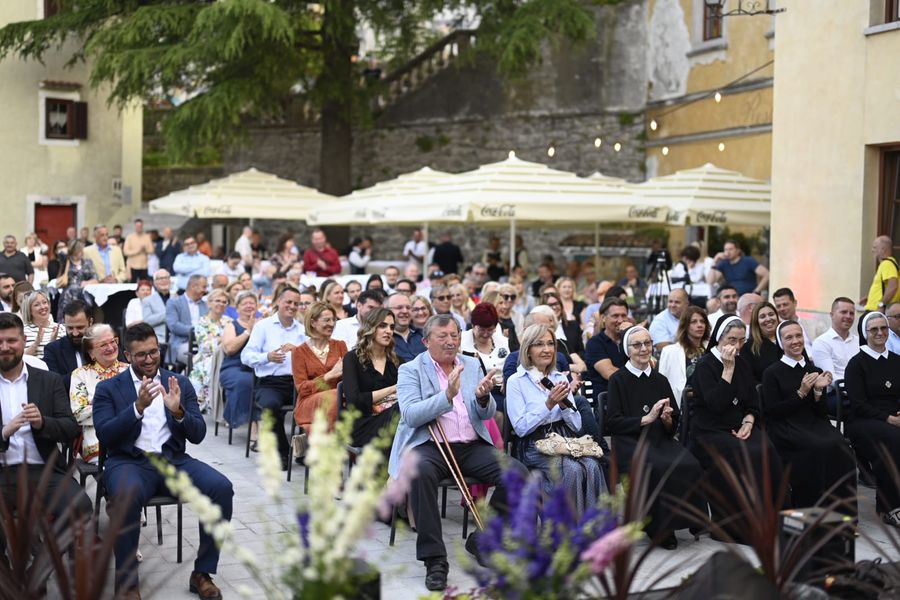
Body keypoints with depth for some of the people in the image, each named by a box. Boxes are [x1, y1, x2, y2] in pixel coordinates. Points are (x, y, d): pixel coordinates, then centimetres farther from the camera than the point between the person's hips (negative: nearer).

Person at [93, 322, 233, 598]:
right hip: (129, 462, -3)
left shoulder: (180, 383, 11)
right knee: (129, 495, -38)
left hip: (173, 460, 3)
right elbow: (104, 435, -8)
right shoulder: (108, 388, 6)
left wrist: (178, 411, -16)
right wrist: (138, 407, -21)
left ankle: (202, 573, -9)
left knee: (222, 487, -24)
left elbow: (198, 435, 5)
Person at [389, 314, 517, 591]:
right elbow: (410, 415, -14)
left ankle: (482, 539, 3)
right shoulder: (411, 370, 1)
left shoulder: (472, 366, 15)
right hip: (429, 445, -4)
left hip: (472, 445, 4)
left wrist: (483, 397, -13)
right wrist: (447, 395, -27)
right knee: (421, 472, -38)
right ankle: (434, 558, -28)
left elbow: (487, 414, 11)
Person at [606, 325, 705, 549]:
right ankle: (660, 528, -16)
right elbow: (612, 423, -5)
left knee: (690, 465, -27)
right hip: (629, 443, -4)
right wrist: (647, 418, -12)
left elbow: (674, 427, 16)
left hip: (660, 441, 4)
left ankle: (680, 520, -10)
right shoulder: (618, 379, 3)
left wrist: (667, 419, -7)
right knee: (659, 468, -34)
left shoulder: (660, 381, 17)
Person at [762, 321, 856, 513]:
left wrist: (818, 391, -5)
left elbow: (821, 413, 14)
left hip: (813, 424, 4)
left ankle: (843, 510, -18)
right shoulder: (772, 373, 4)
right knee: (822, 447, -32)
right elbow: (772, 412, -6)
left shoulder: (813, 370, 17)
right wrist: (801, 393, -11)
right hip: (785, 427, -4)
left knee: (839, 446, -28)